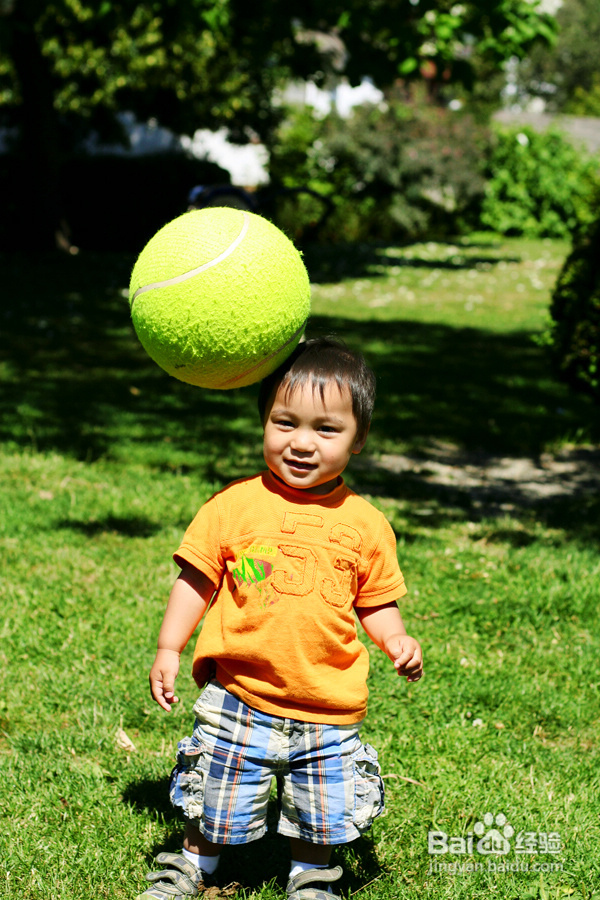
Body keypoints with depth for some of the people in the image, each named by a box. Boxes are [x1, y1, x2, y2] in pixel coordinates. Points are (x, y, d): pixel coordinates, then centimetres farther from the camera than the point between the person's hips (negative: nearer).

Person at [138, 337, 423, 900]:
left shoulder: (365, 525, -1)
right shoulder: (235, 505, -6)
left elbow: (375, 601, 9)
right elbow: (196, 581, 1)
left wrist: (396, 642, -8)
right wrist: (168, 650, -3)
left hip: (327, 708, 1)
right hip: (239, 700, -1)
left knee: (321, 818, 13)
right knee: (214, 806, 10)